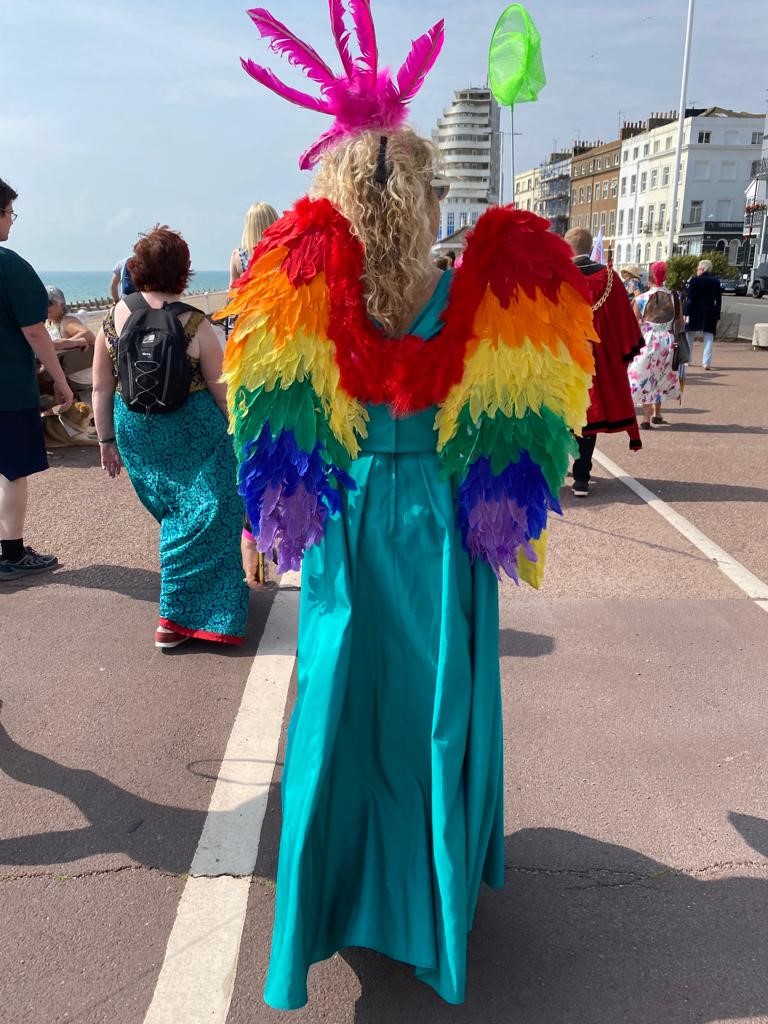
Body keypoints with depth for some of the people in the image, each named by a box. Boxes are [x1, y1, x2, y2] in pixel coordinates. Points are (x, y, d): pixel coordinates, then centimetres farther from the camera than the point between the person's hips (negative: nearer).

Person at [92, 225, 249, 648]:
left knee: (173, 511, 24)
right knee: (199, 515, 7)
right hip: (190, 430, -5)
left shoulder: (115, 317, -3)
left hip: (133, 430, 5)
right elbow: (221, 391, -7)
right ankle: (176, 617, 8)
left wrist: (107, 440, 12)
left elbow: (101, 388, 1)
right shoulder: (194, 324, -13)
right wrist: (238, 434, 7)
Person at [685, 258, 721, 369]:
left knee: (689, 336, 12)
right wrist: (717, 316, 12)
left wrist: (686, 314, -8)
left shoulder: (695, 280, -6)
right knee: (709, 337, 2)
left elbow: (689, 298, -10)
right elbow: (719, 300, 7)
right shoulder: (716, 282, 6)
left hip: (695, 313, -3)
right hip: (710, 313, 3)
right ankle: (707, 363, -6)